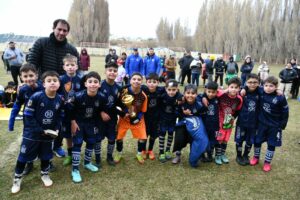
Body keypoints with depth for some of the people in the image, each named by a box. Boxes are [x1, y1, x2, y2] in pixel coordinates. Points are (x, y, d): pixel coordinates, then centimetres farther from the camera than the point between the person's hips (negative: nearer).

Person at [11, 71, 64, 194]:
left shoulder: (60, 100, -6)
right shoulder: (36, 97, -20)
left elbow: (60, 117, 6)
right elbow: (28, 116, -17)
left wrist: (56, 129, -8)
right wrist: (40, 130, -18)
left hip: (48, 134, 3)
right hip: (32, 133, -3)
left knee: (46, 155, 18)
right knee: (24, 156, 8)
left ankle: (45, 175, 41)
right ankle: (17, 179, 29)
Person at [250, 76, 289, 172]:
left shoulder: (280, 98, -17)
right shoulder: (261, 93, -11)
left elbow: (285, 114, -8)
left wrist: (282, 126, -6)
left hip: (274, 126, -2)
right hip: (261, 124, 3)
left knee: (271, 144, 10)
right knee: (257, 141, 13)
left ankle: (267, 162, 27)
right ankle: (256, 157, 36)